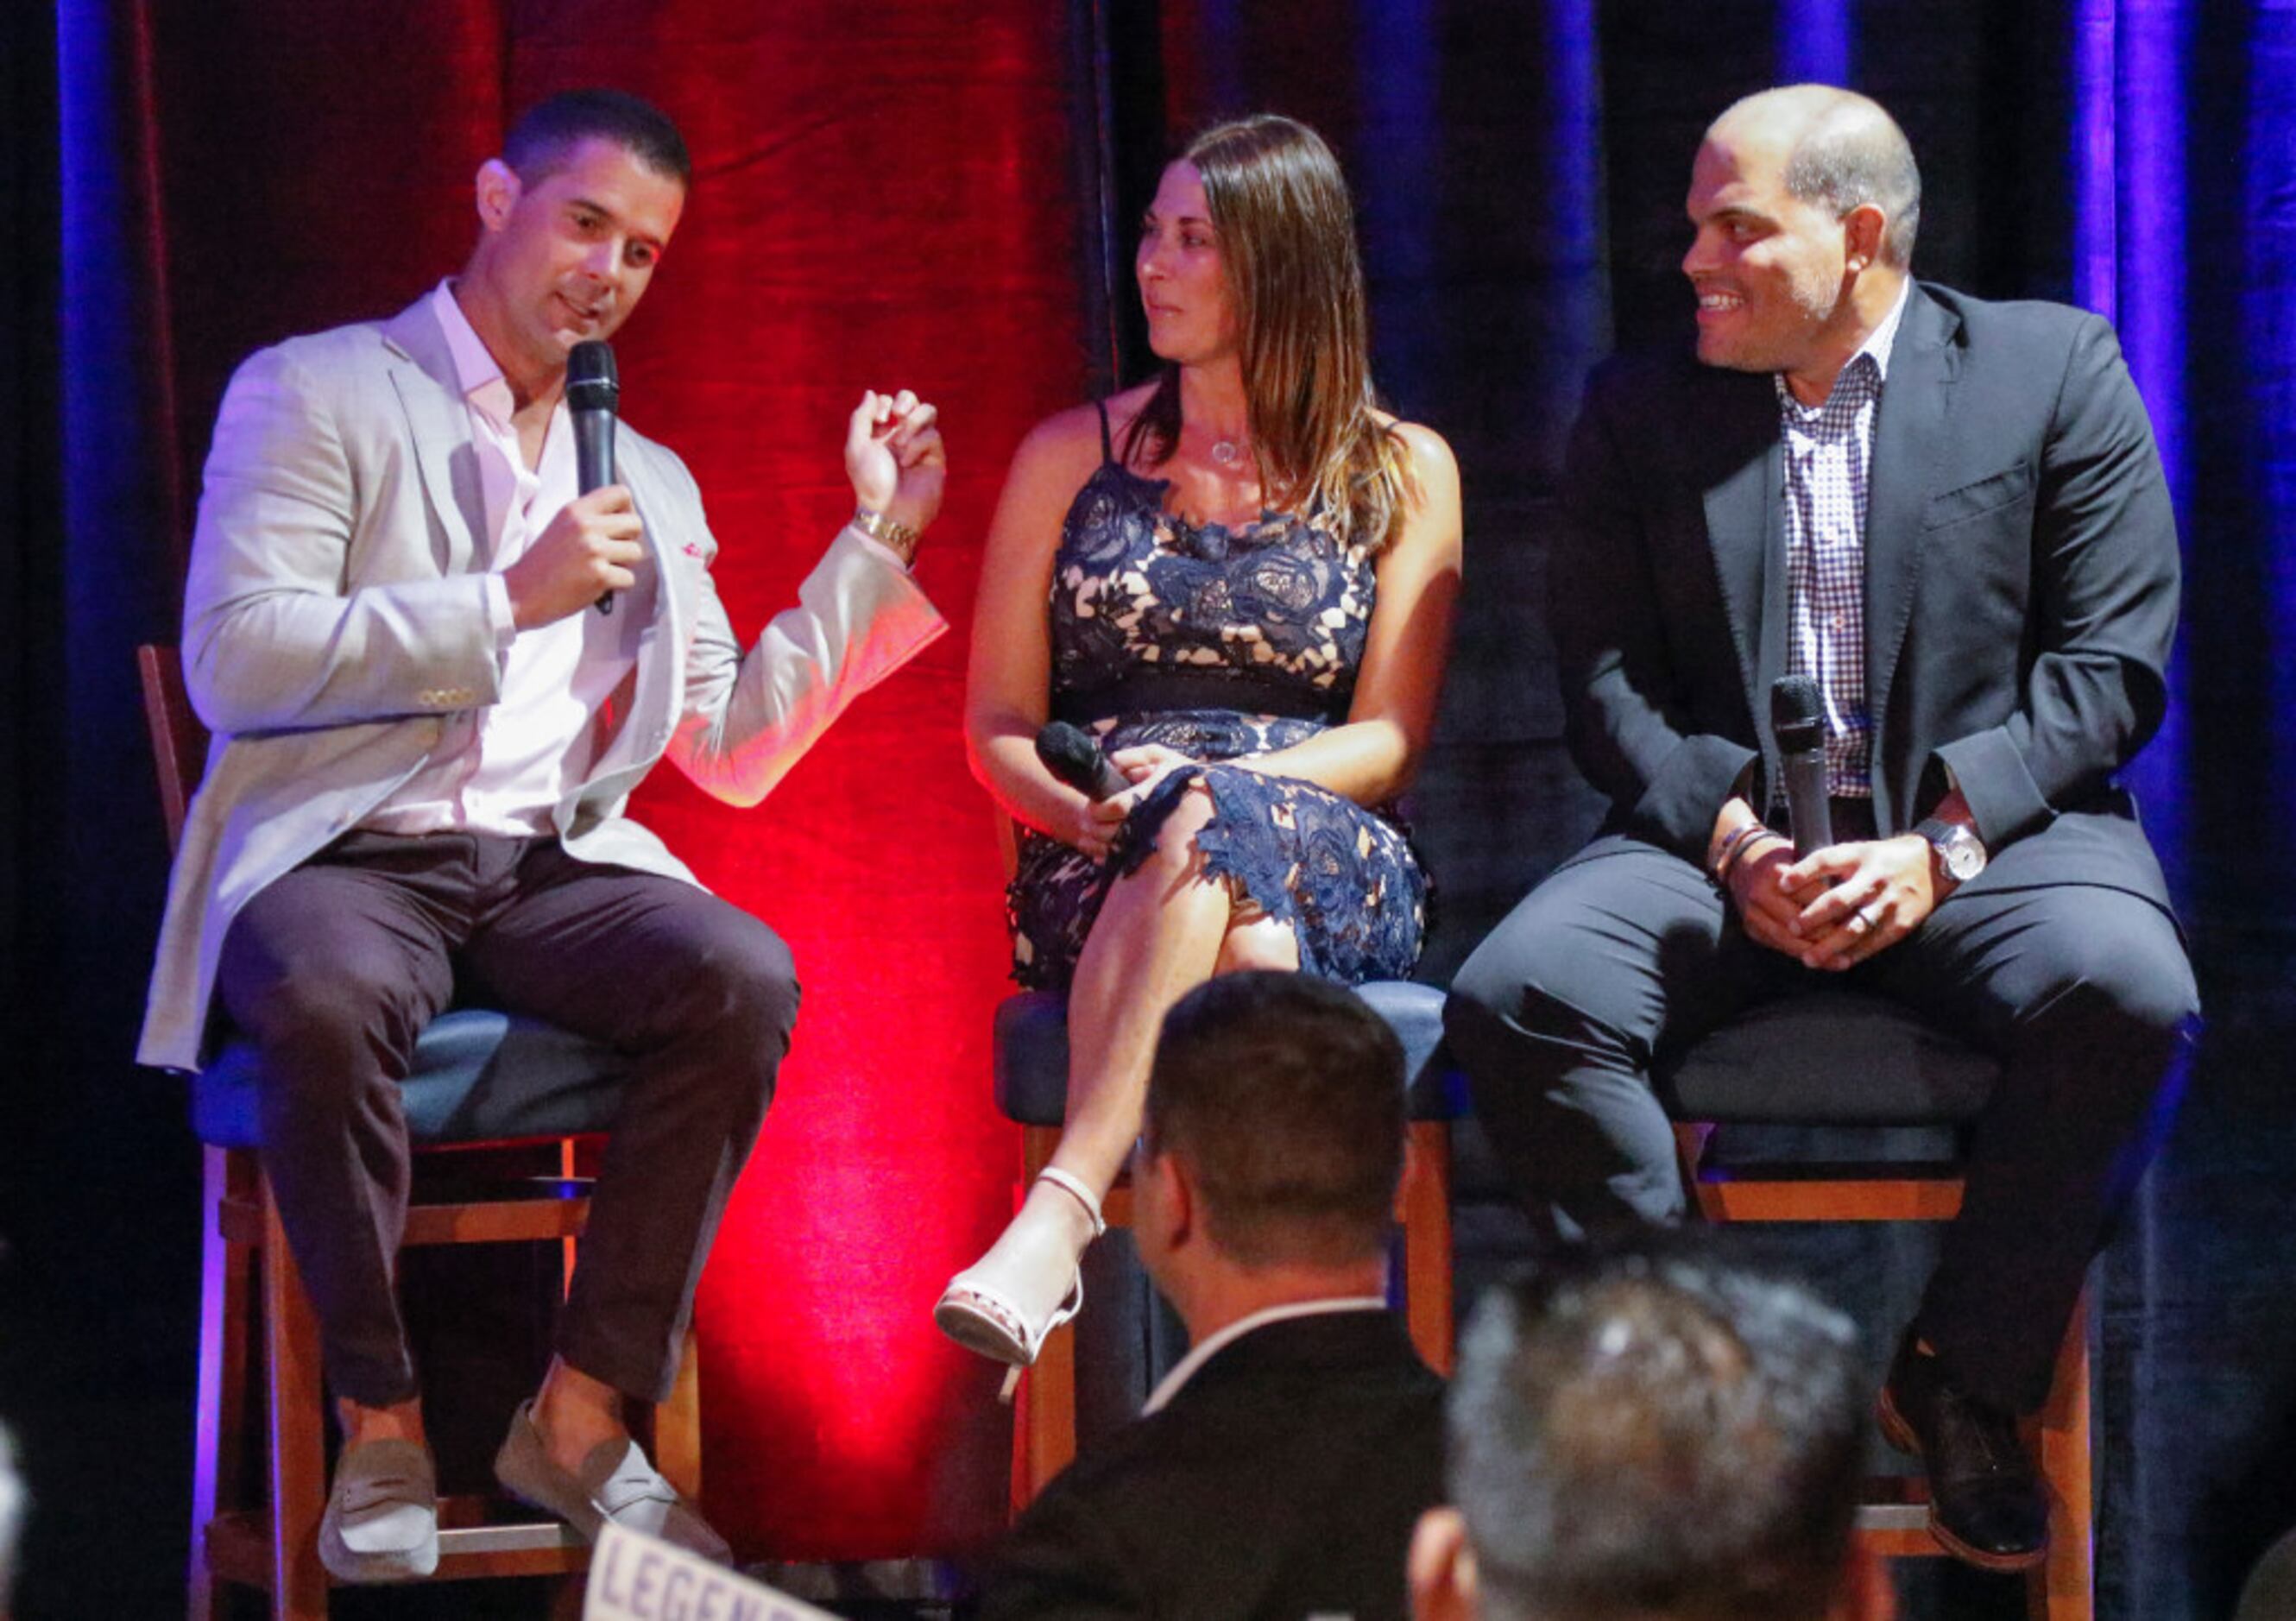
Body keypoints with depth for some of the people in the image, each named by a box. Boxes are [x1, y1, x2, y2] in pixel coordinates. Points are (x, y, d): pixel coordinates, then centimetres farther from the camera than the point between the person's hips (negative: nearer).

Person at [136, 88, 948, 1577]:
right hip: (344, 859, -5)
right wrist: (509, 601, -13)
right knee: (328, 999, -40)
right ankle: (381, 1427, -21)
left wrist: (875, 540, 15)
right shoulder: (313, 394, 3)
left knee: (745, 975, -27)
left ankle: (583, 1416, -18)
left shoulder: (649, 485, 21)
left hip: (548, 869, 5)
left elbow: (734, 751, 19)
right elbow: (233, 660, -10)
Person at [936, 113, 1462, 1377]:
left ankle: (1057, 1217, -52)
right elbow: (996, 727, 12)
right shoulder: (1070, 457, 16)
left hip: (1328, 870, -1)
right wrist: (1082, 806, -11)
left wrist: (1214, 790, -15)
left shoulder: (1401, 474, 12)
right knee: (1247, 962, -39)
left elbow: (1389, 741, 4)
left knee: (1205, 825, -40)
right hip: (1096, 879, 1)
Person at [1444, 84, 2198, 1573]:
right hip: (1727, 836, 2)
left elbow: (2112, 666, 0)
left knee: (2123, 989, -34)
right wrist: (1730, 834, -14)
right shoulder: (1641, 414, 13)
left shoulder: (2053, 371, 6)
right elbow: (1607, 684, 7)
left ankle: (1967, 1378, -11)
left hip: (1986, 830, -2)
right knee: (1514, 998, -27)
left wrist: (1941, 843, -15)